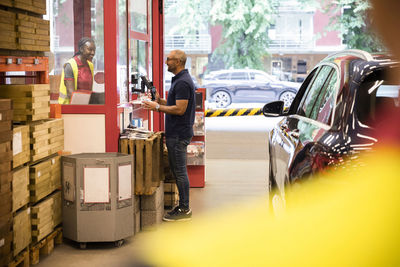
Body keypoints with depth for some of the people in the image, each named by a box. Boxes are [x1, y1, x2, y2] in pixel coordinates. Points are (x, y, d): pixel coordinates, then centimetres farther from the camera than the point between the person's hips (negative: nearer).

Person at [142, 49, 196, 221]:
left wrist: (158, 107, -16)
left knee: (180, 171, -5)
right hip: (175, 133, 11)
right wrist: (160, 101, 10)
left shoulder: (182, 82, -18)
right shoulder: (180, 79, 15)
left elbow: (180, 109, -24)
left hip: (179, 134, -11)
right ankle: (183, 206, 21)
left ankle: (184, 210, 2)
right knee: (176, 169, 14)